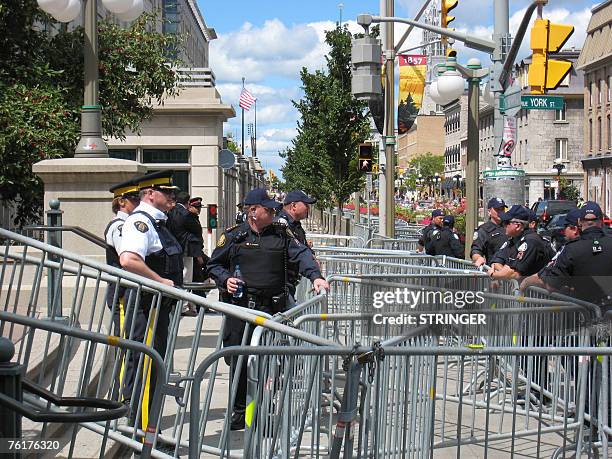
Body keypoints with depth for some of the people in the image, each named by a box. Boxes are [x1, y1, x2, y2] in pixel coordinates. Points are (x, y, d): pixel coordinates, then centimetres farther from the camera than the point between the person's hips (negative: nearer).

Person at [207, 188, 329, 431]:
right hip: (239, 305, -1)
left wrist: (315, 276, -21)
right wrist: (225, 280, -6)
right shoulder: (233, 235, 5)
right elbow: (214, 264, 13)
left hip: (272, 307, 1)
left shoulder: (282, 233, 9)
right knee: (239, 360, 4)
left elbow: (301, 254, -4)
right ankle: (239, 411, 18)